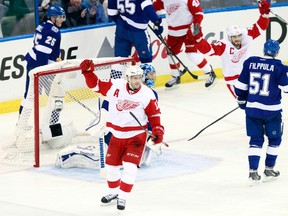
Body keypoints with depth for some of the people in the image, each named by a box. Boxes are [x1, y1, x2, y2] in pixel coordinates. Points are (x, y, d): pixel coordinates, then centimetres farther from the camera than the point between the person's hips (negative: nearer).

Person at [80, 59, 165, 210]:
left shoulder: (147, 95, -13)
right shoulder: (115, 86, -10)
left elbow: (154, 115, -4)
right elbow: (95, 85, -2)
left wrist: (158, 131, -14)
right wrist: (88, 72, -16)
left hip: (136, 136, -3)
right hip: (117, 135, 3)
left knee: (130, 166, -14)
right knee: (110, 165, 13)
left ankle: (122, 197, 0)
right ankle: (114, 192, 38)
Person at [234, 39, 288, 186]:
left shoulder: (250, 63, 2)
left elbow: (240, 86, 7)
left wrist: (242, 101, 23)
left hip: (252, 109, 3)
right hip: (271, 110, -3)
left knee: (255, 140, 10)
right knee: (274, 139, 16)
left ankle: (253, 171, 0)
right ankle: (269, 170, 20)